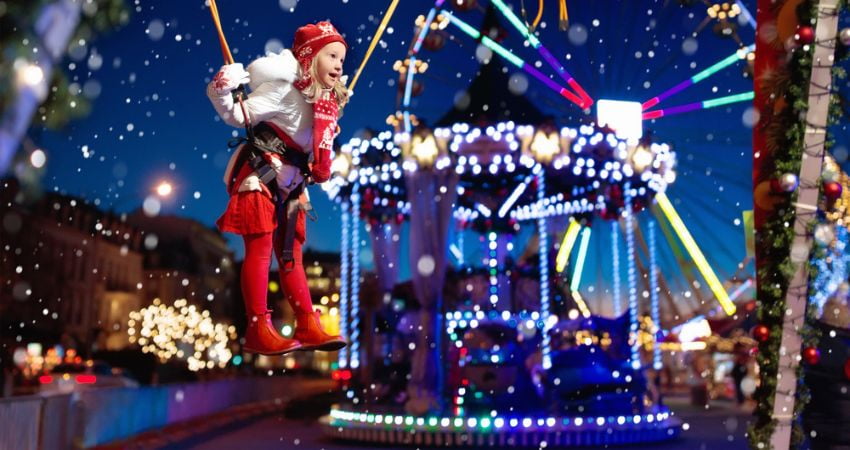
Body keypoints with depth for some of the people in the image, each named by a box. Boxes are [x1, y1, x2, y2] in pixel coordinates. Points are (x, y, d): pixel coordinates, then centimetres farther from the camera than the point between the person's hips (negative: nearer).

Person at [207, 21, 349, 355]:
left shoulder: (326, 103, 7)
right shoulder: (284, 90, -13)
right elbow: (240, 115, -15)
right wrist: (221, 93, -30)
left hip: (290, 184, 8)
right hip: (260, 175, -8)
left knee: (291, 254, 10)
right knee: (260, 249, -7)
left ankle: (308, 326, 13)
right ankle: (258, 330, -2)